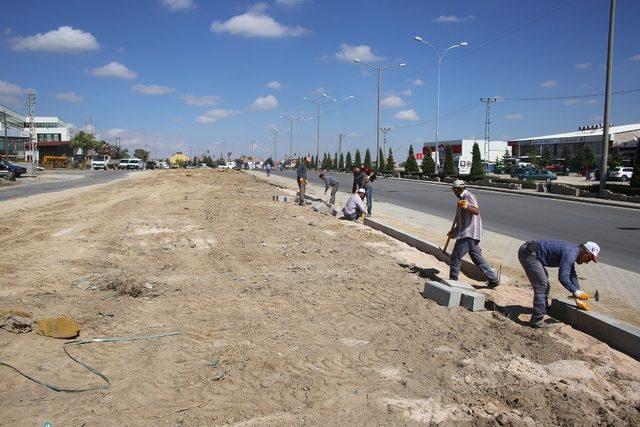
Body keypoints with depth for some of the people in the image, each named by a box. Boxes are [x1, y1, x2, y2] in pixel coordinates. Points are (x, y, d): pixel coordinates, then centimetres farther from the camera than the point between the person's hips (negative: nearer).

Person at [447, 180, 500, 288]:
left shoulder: (468, 196, -10)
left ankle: (453, 280, -2)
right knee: (477, 258, 12)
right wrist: (453, 231, 35)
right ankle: (493, 279, 15)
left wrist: (466, 206, -46)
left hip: (468, 234, -10)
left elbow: (476, 211, -27)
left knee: (456, 256, -7)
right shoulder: (463, 198, 21)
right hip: (468, 234, 10)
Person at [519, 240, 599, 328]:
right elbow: (562, 277, -21)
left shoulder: (572, 252, 15)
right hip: (528, 254, -11)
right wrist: (577, 292, -9)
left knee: (544, 283, 26)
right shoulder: (570, 254, -16)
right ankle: (536, 321, -5)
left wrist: (578, 299, 24)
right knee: (542, 286, -9)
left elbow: (572, 276, 24)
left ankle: (543, 309, 43)